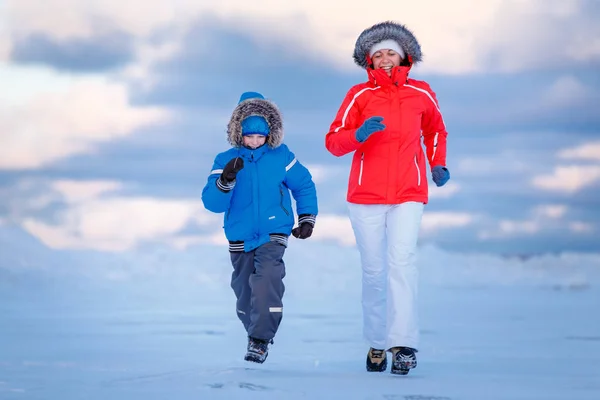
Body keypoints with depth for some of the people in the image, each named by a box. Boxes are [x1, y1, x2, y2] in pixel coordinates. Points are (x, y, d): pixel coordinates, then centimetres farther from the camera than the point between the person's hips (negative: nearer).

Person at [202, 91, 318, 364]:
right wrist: (225, 180, -30)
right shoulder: (225, 161, -5)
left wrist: (307, 219, 6)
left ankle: (260, 341, -22)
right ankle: (255, 330, 36)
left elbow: (304, 186, 10)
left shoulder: (281, 157, -4)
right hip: (240, 239, 2)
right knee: (244, 290, 12)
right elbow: (212, 203, -13)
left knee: (266, 281, -23)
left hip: (273, 234, -2)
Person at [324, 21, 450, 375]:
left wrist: (438, 165, 11)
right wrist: (359, 134, -25)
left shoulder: (422, 94, 5)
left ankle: (404, 345, -23)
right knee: (373, 271, 6)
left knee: (402, 262, -17)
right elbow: (333, 142, -6)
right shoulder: (360, 95, -1)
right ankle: (376, 343, 22)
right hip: (366, 196, 0)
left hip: (408, 196, 0)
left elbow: (435, 130, 25)